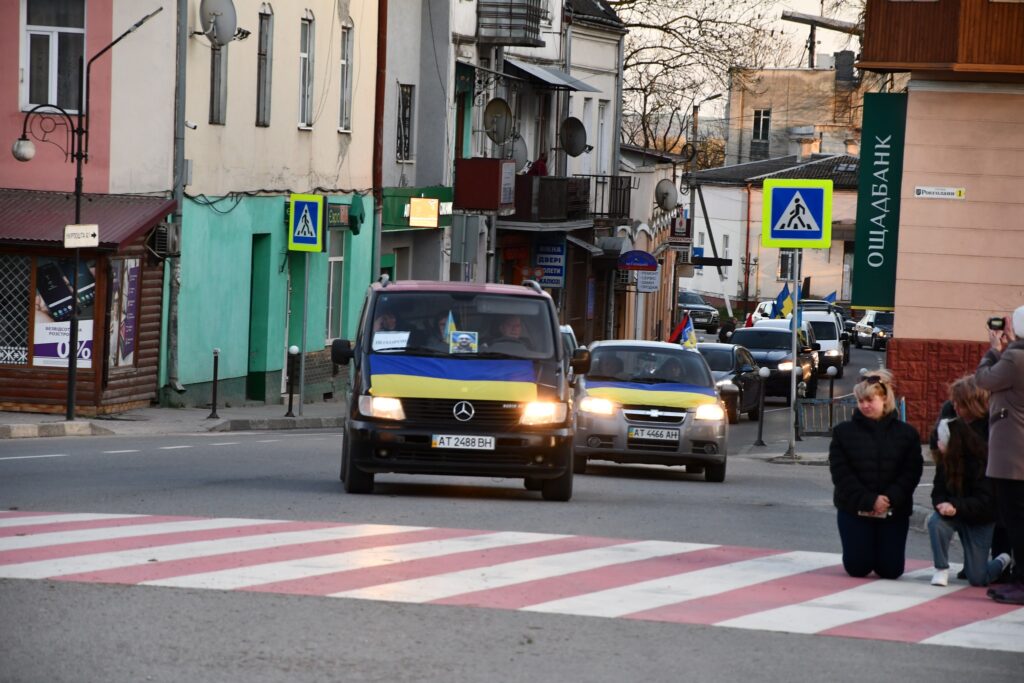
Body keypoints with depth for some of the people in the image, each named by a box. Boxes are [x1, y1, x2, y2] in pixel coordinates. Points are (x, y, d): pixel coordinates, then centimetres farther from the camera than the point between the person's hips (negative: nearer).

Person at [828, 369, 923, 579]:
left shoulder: (906, 433, 2)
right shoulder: (844, 432, 0)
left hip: (894, 511, 0)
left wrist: (891, 499, -19)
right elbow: (841, 473, -7)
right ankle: (863, 548, 31)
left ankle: (882, 552, 32)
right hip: (854, 510, 0)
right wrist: (869, 500, -17)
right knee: (857, 568, -5)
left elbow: (911, 473, -4)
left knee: (891, 569, -4)